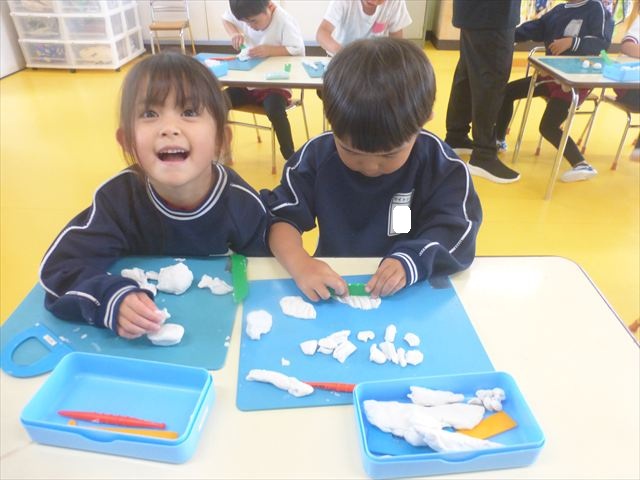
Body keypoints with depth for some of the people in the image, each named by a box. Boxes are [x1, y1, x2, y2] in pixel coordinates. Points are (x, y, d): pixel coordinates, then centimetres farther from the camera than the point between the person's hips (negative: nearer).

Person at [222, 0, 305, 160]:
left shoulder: (284, 21, -18)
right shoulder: (245, 15, -2)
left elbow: (299, 51, -24)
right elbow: (225, 19, 17)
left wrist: (270, 50, -30)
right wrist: (234, 33, -4)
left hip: (275, 84, -6)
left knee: (275, 111, -35)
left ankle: (290, 158, -16)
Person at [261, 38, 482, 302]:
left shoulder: (440, 163, -10)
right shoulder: (317, 154, -8)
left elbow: (455, 228, -14)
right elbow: (282, 216, -11)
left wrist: (412, 261, -33)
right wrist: (299, 263, -30)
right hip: (332, 289, 0)